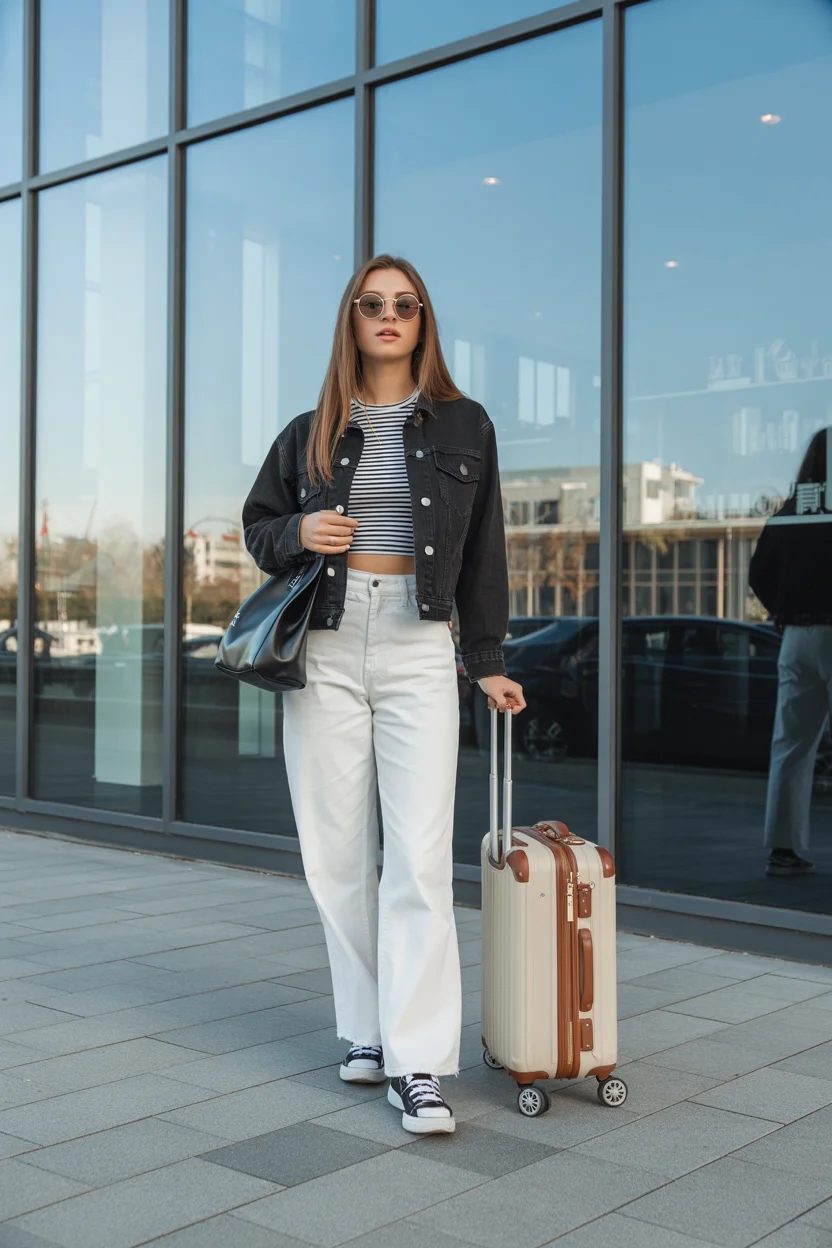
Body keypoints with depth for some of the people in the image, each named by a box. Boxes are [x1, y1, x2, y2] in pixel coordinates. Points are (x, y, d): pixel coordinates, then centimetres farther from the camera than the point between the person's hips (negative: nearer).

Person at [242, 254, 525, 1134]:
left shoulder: (463, 426, 9)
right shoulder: (312, 432, 11)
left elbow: (483, 550, 11)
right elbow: (257, 525, 20)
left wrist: (486, 660, 6)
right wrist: (299, 533, -4)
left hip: (419, 650, -2)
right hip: (327, 649, 2)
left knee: (420, 859, -10)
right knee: (336, 858, 4)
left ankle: (416, 1064, -6)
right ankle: (371, 1029, 18)